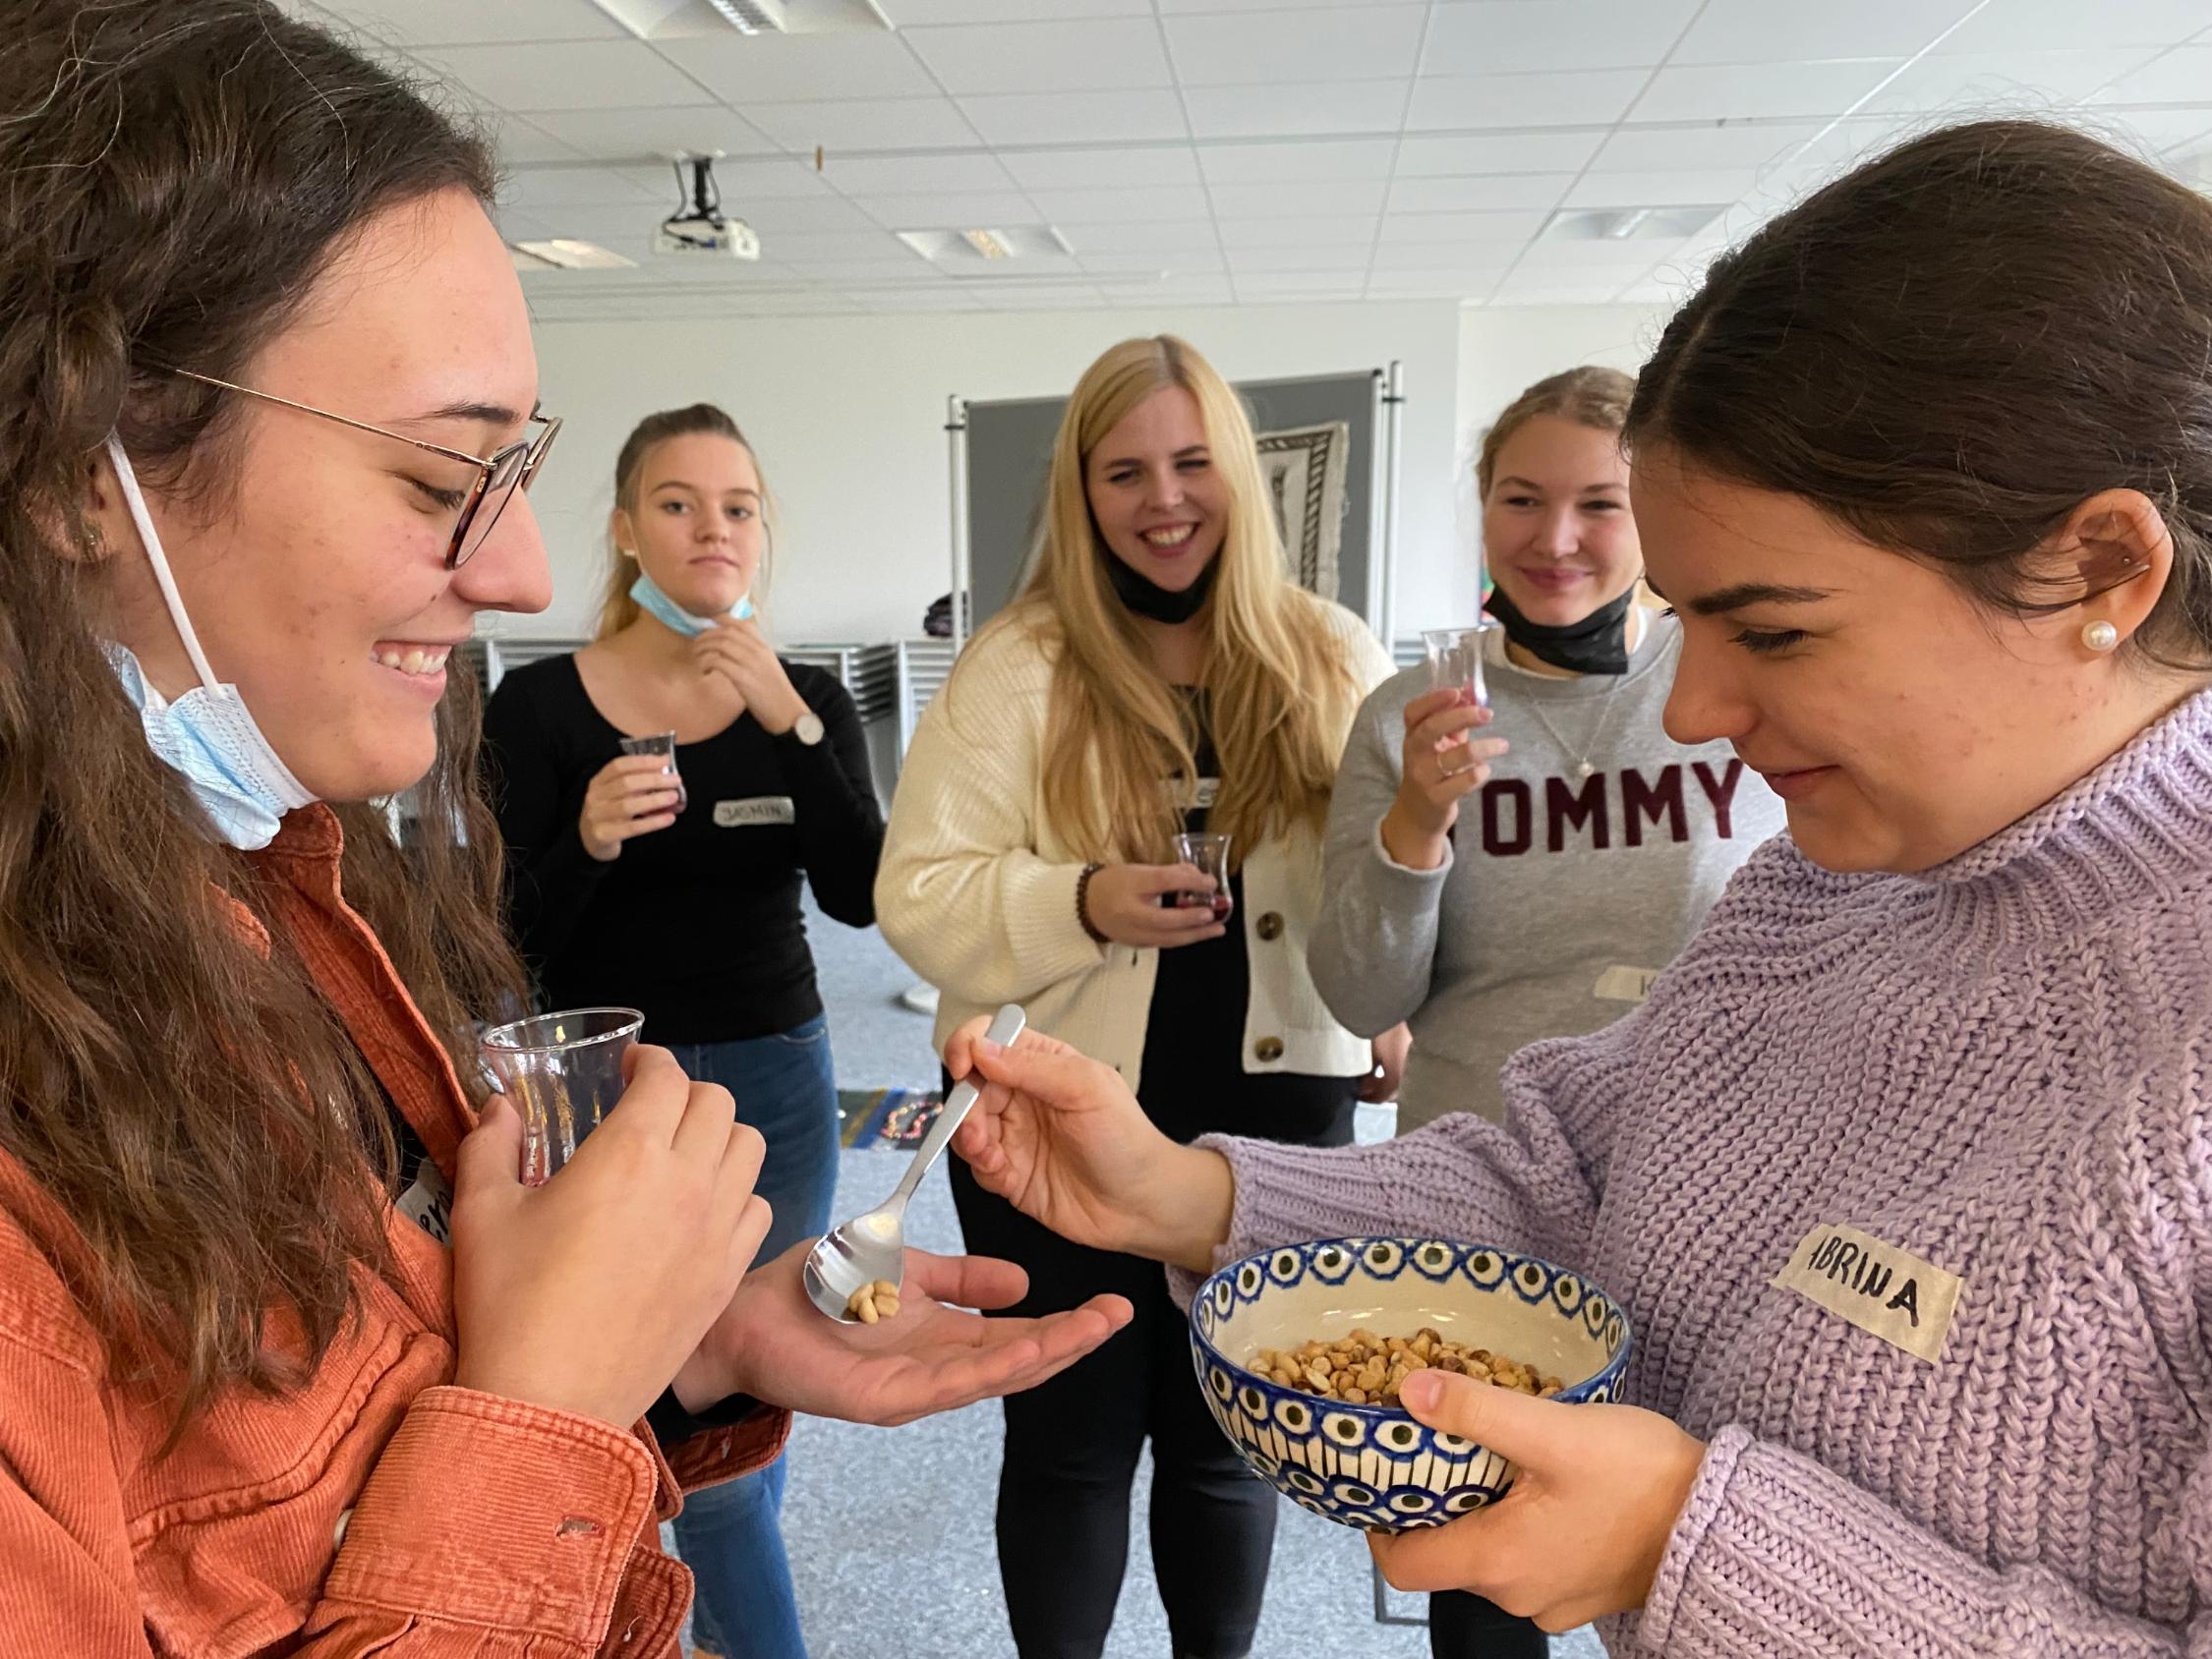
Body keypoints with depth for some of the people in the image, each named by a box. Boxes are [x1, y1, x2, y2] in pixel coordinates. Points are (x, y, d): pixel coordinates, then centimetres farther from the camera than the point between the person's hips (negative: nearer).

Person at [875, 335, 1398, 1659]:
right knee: (1073, 1439, 14)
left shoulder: (1334, 660, 1)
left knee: (1228, 1437, 20)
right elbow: (921, 894, -9)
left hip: (1276, 1107, 2)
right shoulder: (1017, 667, -6)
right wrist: (1081, 902, -24)